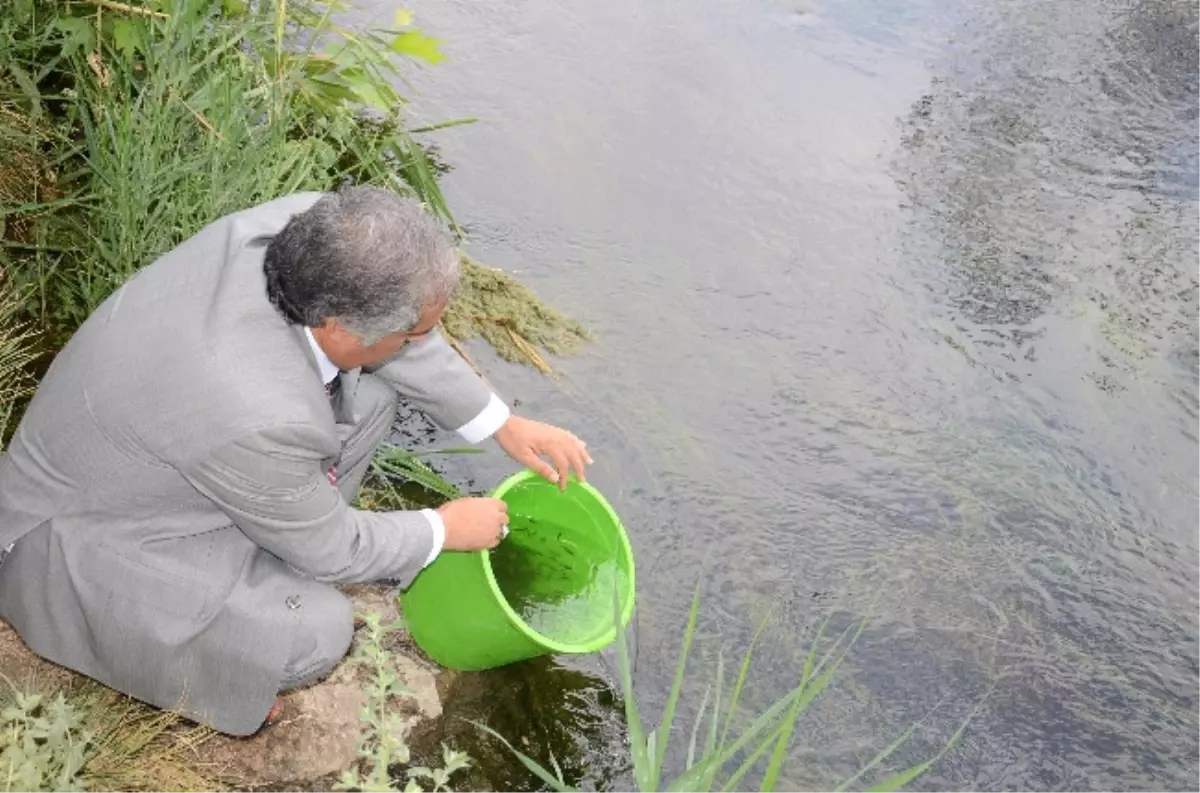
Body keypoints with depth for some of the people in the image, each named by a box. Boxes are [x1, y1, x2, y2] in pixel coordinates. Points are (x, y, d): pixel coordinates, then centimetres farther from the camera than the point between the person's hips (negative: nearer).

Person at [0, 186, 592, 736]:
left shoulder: (310, 226, -22)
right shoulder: (257, 418, -40)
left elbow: (403, 346, -1)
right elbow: (330, 550, -19)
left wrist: (505, 427, 4)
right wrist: (444, 529, -4)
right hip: (89, 539, -8)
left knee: (369, 388, 0)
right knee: (317, 634, -24)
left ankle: (256, 556, 13)